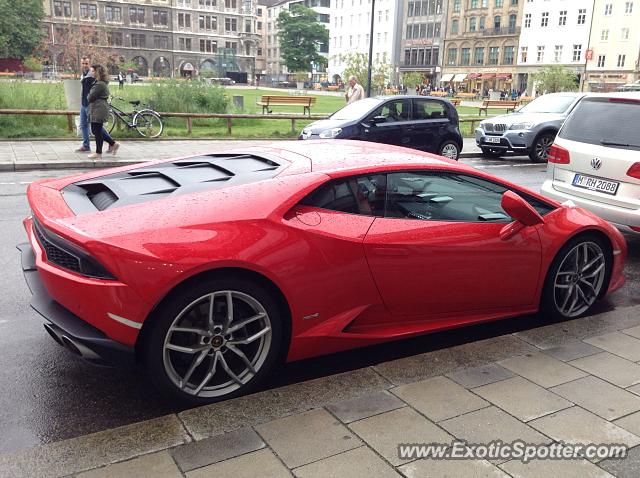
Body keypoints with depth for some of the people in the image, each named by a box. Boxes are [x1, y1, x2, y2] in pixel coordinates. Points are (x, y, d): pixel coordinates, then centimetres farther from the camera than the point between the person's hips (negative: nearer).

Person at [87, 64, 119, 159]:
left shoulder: (99, 84, -16)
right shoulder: (102, 83, 17)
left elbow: (90, 98, -15)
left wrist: (88, 95, 4)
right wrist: (90, 96, 5)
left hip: (98, 110, -10)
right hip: (97, 110, 10)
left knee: (97, 131, -3)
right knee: (96, 130, 15)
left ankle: (98, 153, 3)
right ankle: (113, 144, 19)